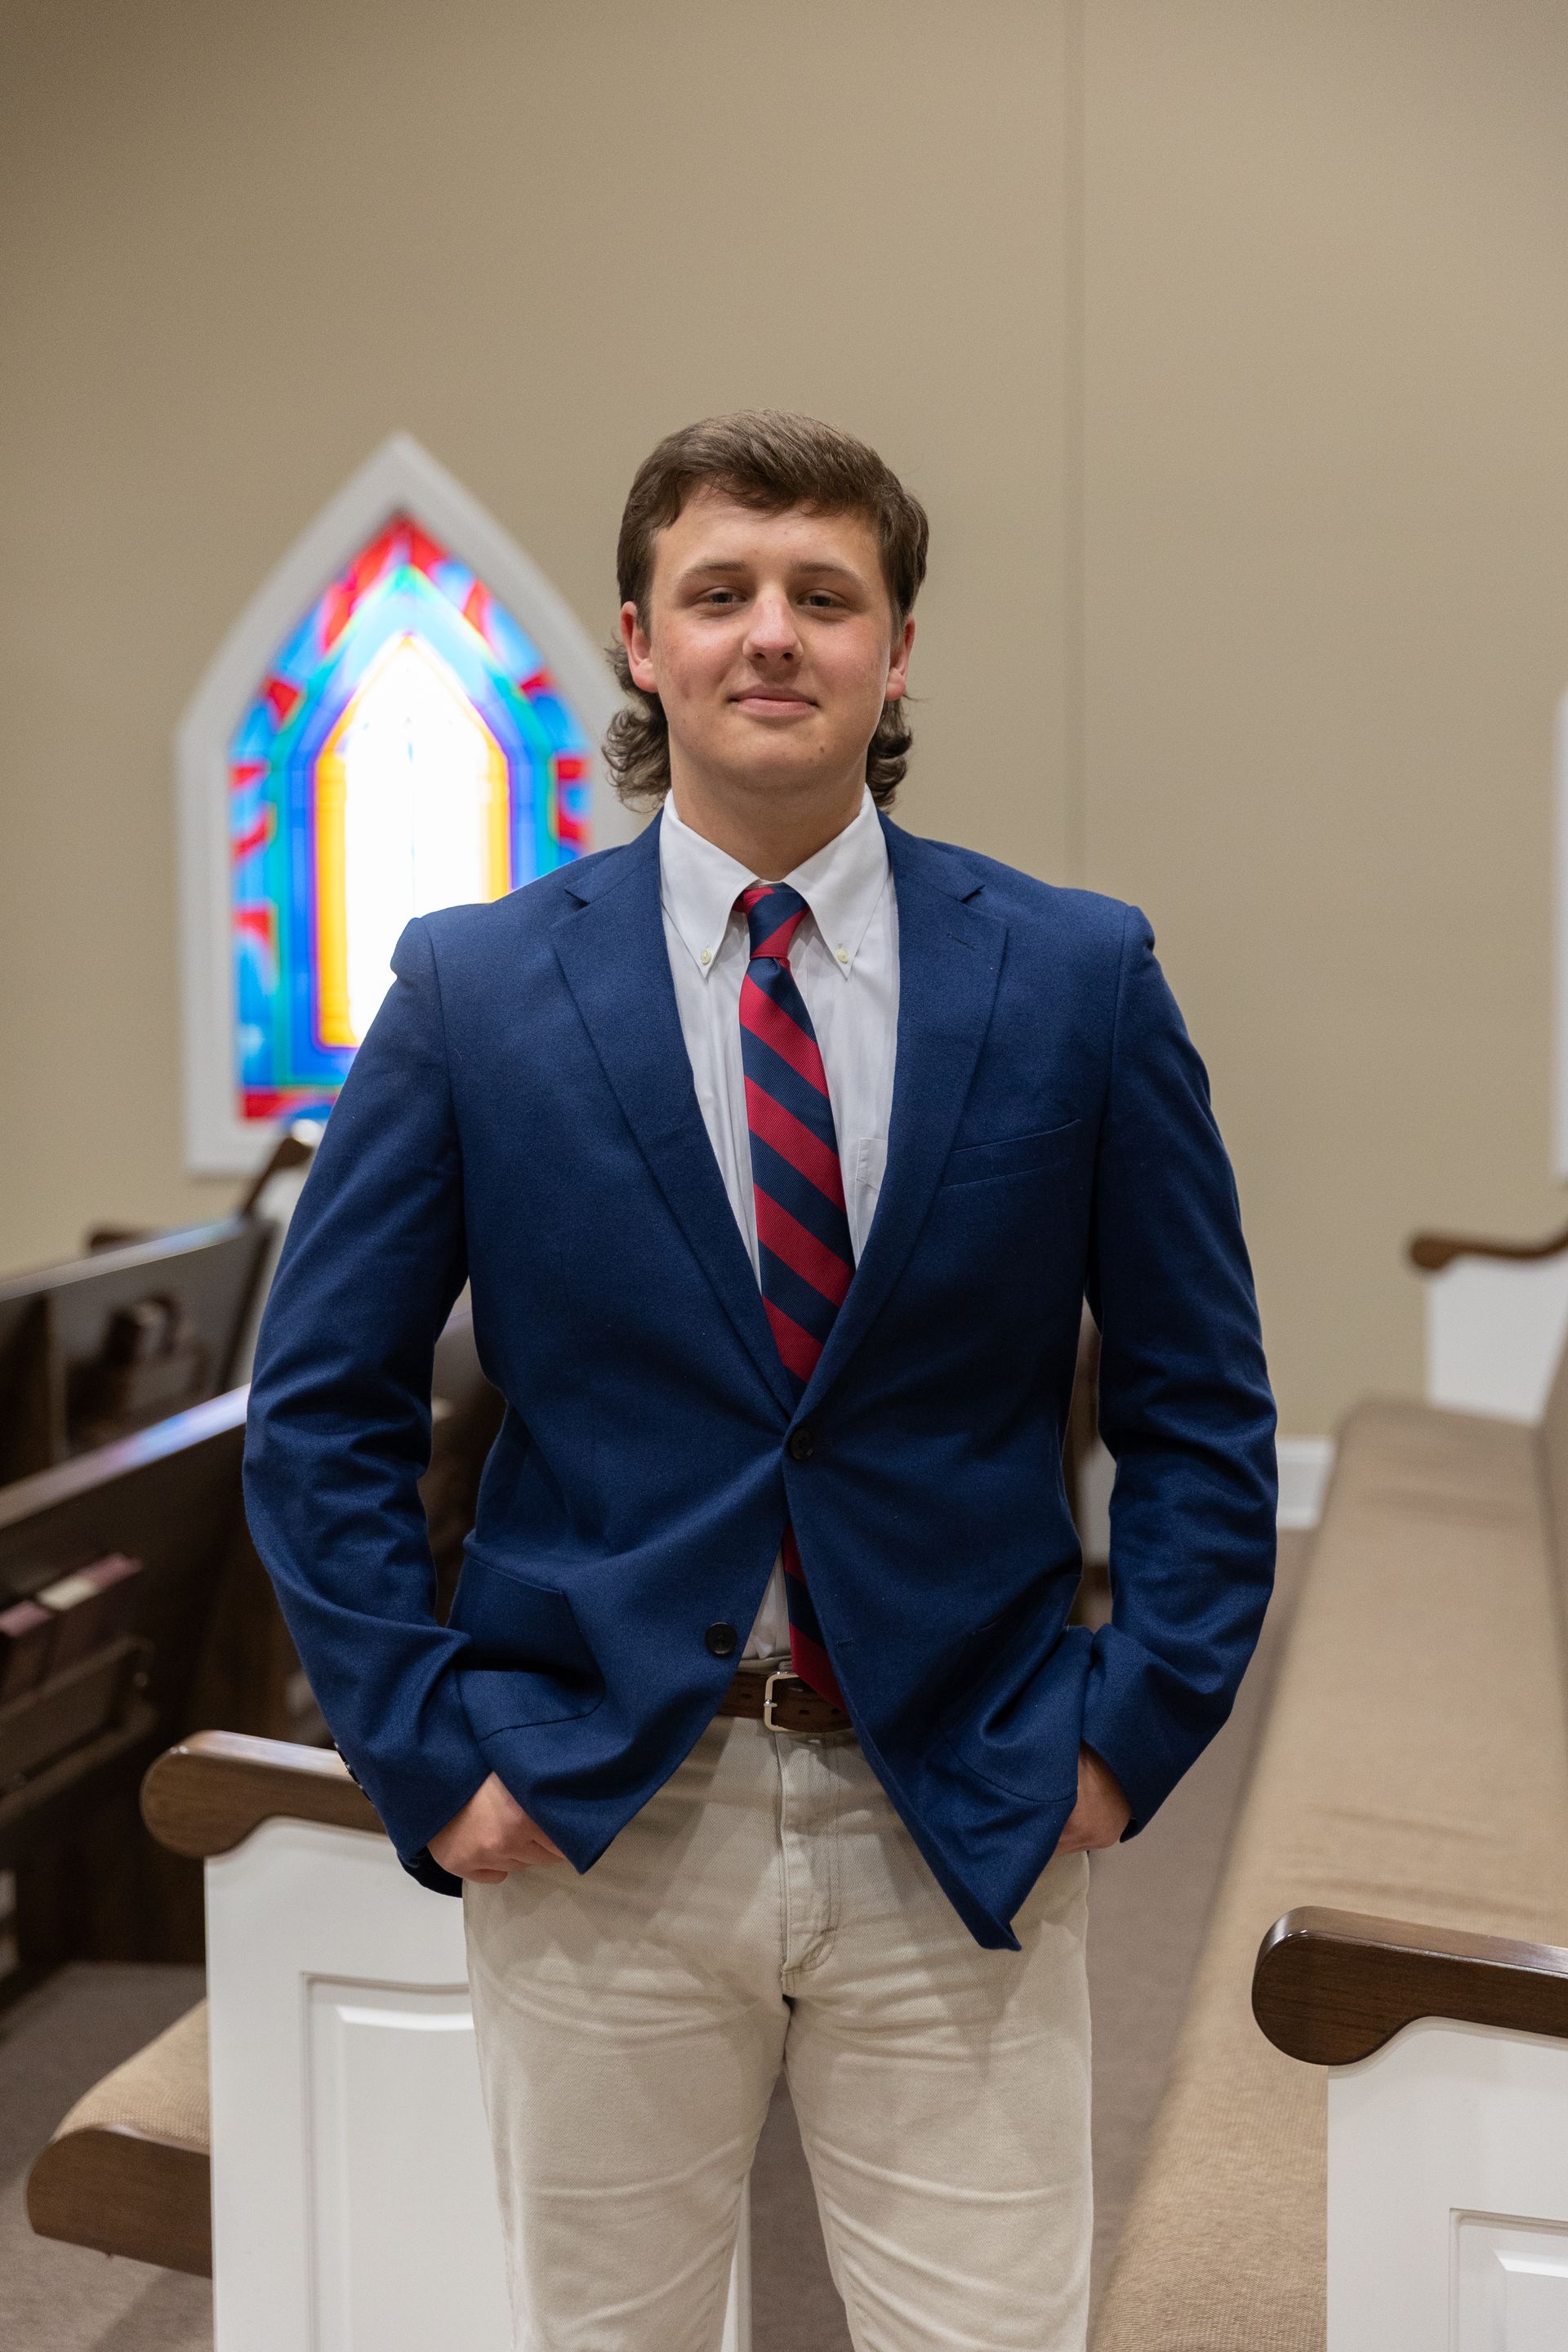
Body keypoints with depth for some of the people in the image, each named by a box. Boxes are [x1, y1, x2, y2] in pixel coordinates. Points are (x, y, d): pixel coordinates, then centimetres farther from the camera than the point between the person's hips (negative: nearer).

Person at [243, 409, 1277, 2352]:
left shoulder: (1081, 976, -1)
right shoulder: (473, 988, -1)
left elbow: (1200, 1408, 5)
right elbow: (321, 1419, 2)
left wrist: (1131, 1730, -2)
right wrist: (426, 1752, -4)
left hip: (968, 1831, 0)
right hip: (589, 1826, 0)